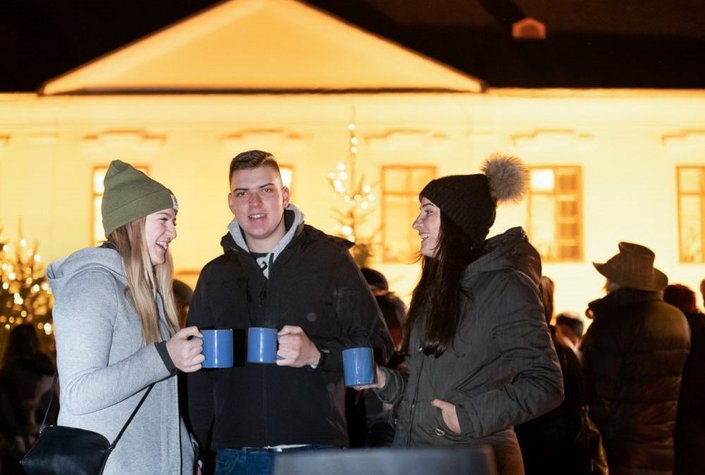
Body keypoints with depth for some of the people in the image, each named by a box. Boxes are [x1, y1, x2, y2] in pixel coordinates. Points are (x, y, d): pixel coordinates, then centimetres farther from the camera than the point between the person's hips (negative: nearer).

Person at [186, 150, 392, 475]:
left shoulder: (330, 259, 5)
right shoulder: (215, 277, 14)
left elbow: (378, 347, 2)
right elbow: (197, 377, 17)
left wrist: (317, 354, -14)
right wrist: (202, 447, 9)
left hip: (316, 448, -2)